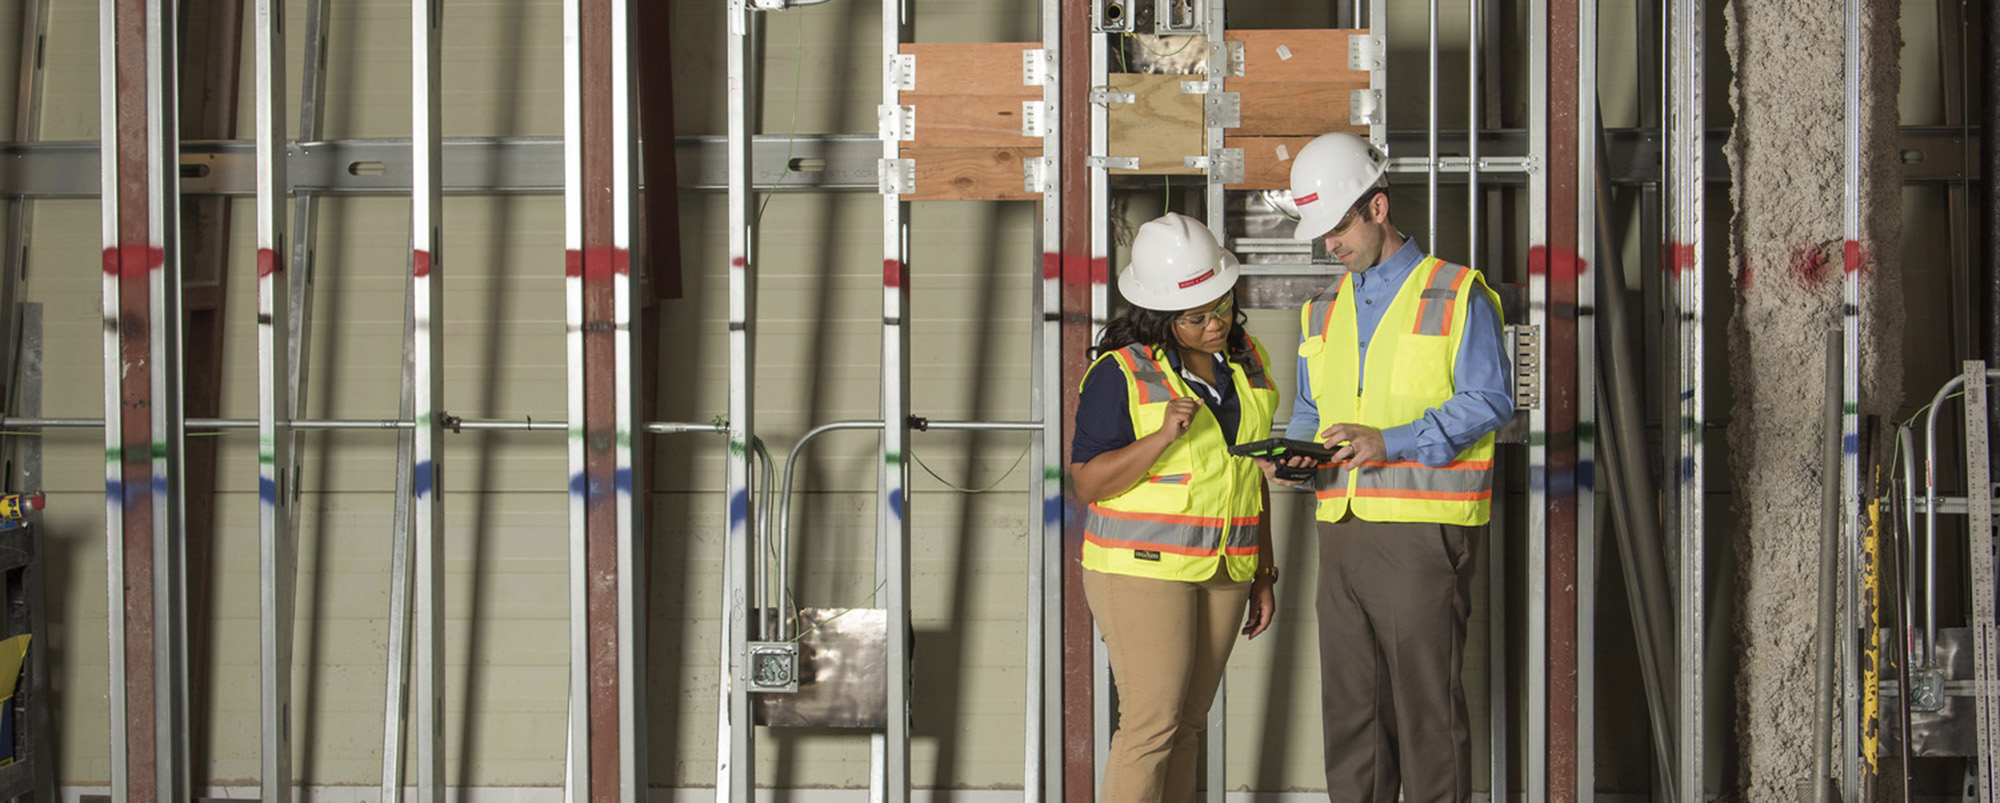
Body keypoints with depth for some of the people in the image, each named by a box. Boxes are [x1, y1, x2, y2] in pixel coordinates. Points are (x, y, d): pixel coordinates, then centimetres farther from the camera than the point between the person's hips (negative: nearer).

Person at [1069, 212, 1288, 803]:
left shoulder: (1246, 363, 9)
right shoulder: (1121, 374, -11)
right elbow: (1089, 481, -11)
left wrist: (1264, 574, 15)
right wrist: (1163, 436, -25)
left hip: (1223, 570, 6)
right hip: (1143, 567, -6)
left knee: (1186, 725, 7)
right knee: (1151, 721, -12)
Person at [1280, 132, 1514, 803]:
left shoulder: (1457, 295, -2)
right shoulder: (1324, 312, 18)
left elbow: (1488, 400, -9)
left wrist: (1390, 442, -19)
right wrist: (1296, 453, 0)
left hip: (1423, 528, -6)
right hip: (1342, 528, 6)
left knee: (1427, 703, -6)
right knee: (1349, 701, 6)